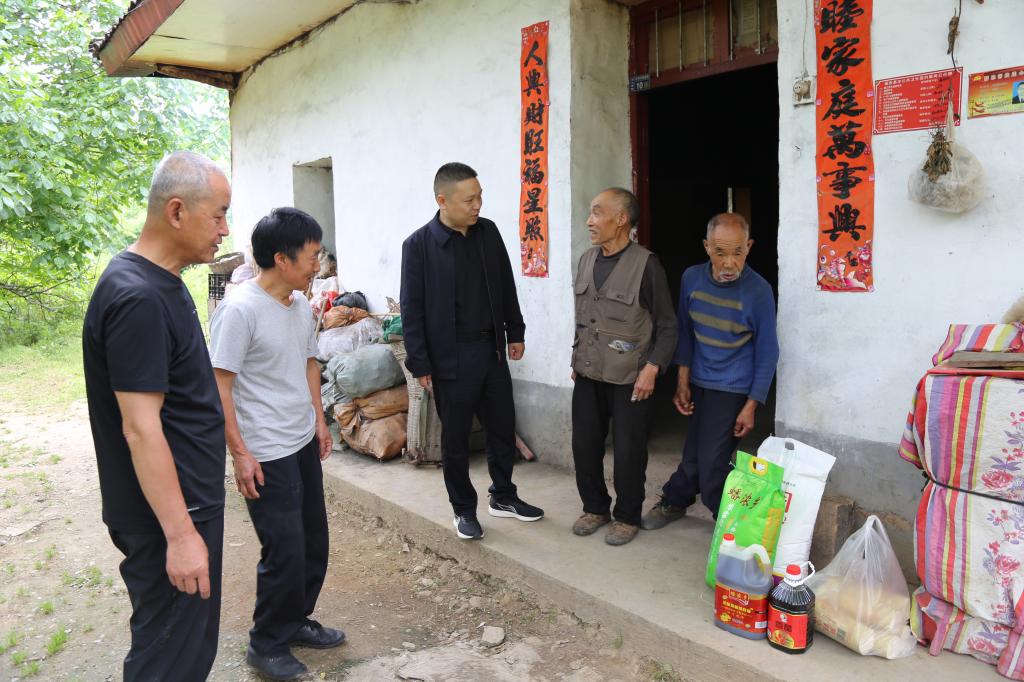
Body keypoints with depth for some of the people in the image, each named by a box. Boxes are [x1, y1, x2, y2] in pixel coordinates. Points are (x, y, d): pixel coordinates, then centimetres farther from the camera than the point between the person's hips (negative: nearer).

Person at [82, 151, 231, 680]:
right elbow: (140, 428, -25)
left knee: (193, 639, 21)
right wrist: (180, 534, -23)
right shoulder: (137, 299, -23)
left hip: (190, 499, 10)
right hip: (168, 515, -9)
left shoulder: (159, 282, 9)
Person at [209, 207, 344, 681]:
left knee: (314, 543, 16)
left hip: (304, 445, 8)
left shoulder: (302, 305, 5)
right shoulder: (239, 310, -19)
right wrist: (240, 453, -18)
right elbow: (219, 385, -18)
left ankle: (296, 621, 36)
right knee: (285, 551, -1)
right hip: (266, 455, -8)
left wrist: (319, 420, 17)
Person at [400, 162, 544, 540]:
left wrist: (515, 331, 13)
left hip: (491, 350, 5)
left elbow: (506, 286, 13)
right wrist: (420, 364, -10)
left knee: (503, 427, 15)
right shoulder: (419, 244, -12)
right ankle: (463, 509, 27)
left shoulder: (488, 232, 3)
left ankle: (502, 496, 35)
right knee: (455, 438, 9)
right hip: (451, 357, -5)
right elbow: (412, 310, -10)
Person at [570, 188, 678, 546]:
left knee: (628, 452, 5)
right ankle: (595, 507, 31)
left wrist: (652, 368, -17)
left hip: (629, 378, -5)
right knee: (584, 445, 11)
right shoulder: (586, 261, 6)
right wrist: (576, 360, 15)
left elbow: (667, 326, -9)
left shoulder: (646, 264, -13)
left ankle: (627, 517, 25)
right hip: (588, 374, 6)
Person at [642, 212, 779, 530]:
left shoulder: (758, 291, -17)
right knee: (694, 453, 15)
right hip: (698, 383, 4)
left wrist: (751, 406, -9)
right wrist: (683, 382, 5)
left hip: (732, 390, -4)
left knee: (711, 463, -3)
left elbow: (766, 353, -10)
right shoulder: (692, 278, -5)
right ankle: (674, 502, 40)